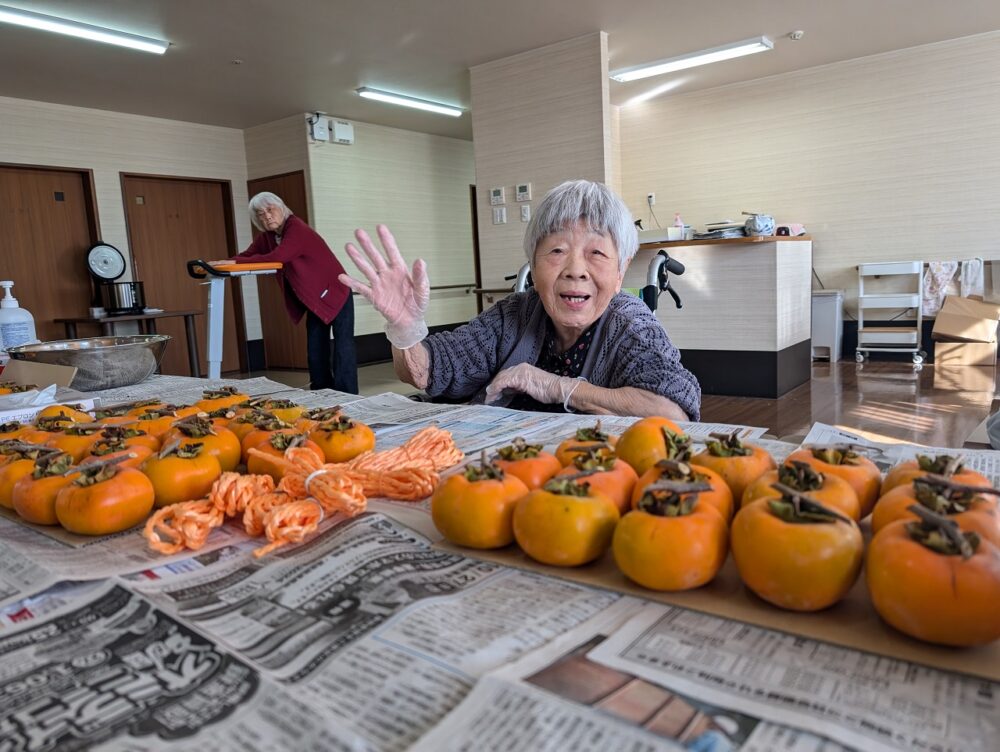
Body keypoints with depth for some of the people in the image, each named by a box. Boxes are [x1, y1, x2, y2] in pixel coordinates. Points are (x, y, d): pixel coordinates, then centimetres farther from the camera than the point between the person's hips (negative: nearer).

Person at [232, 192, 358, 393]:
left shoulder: (297, 229, -24)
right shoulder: (268, 235, 2)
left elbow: (276, 258, -35)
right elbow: (249, 254, 4)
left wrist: (234, 262, -31)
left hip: (336, 293, -8)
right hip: (315, 299, 8)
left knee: (342, 347, -8)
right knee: (315, 351, 7)